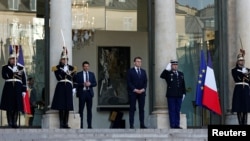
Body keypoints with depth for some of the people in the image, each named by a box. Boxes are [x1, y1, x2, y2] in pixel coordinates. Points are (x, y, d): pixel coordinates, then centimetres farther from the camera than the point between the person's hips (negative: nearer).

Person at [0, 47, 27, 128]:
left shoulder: (21, 68, 12)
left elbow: (24, 80, 8)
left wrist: (24, 90, 0)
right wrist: (15, 74, -14)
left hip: (18, 88, 1)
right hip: (9, 88, -1)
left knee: (17, 106, -3)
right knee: (9, 106, -4)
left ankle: (14, 123, 0)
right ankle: (10, 123, -2)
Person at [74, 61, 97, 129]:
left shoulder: (92, 74, 13)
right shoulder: (78, 74, 4)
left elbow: (95, 83, 7)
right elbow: (76, 84, -4)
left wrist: (90, 84, -12)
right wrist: (83, 84, -17)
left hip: (89, 93, 3)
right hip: (82, 93, -3)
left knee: (89, 110, 3)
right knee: (81, 110, -3)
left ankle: (89, 125, 5)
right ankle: (80, 125, -1)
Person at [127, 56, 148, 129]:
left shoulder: (143, 71, 16)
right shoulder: (130, 71, 1)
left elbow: (145, 82, 12)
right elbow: (129, 82, -5)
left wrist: (143, 89, -5)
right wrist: (135, 90, -13)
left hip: (142, 92, 4)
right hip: (133, 93, -4)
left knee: (141, 109, 2)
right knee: (132, 109, -4)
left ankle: (142, 124, 3)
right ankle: (131, 125, -4)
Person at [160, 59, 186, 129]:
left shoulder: (181, 74, 18)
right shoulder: (168, 73, 4)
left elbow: (183, 85, 18)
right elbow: (162, 76, -16)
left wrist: (183, 93, 12)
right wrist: (167, 69, -18)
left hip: (179, 96, 4)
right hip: (171, 95, -4)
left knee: (177, 111, 6)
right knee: (172, 111, -4)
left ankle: (177, 125, 9)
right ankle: (172, 125, -2)